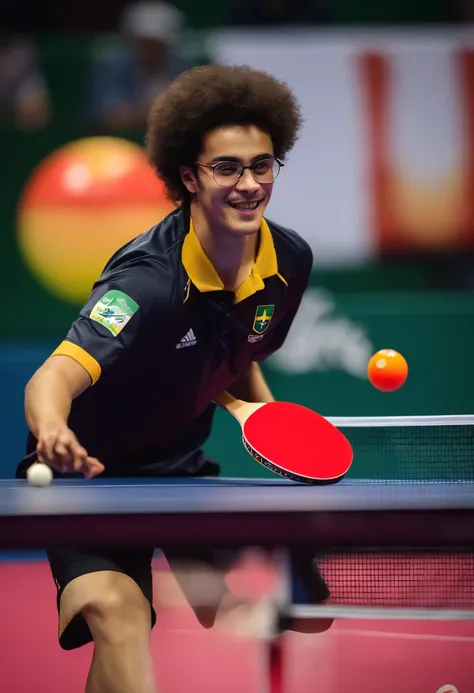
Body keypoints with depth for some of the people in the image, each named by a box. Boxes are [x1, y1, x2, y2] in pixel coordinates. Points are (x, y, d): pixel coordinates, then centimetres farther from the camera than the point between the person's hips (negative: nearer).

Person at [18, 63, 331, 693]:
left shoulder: (292, 259, -7)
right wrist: (52, 427, -66)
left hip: (181, 464, 7)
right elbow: (54, 377, -44)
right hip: (90, 470, -7)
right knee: (116, 606, -32)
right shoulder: (149, 279, -30)